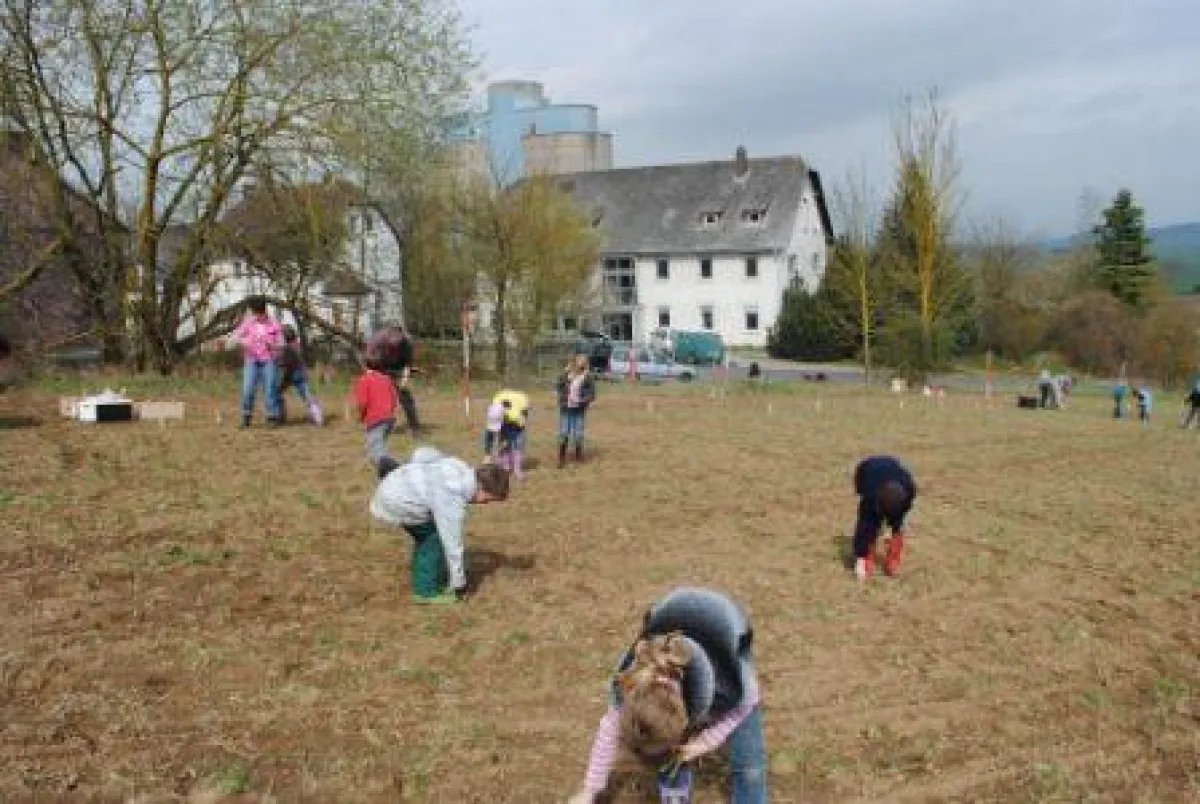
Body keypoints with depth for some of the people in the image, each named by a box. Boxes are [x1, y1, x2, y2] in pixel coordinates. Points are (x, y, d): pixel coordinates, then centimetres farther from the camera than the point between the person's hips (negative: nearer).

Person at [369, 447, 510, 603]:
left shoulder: (462, 470, 1)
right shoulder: (452, 499, -24)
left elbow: (423, 453, 13)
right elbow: (452, 542, -18)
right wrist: (459, 583, -9)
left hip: (393, 488, 10)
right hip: (396, 501, -10)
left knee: (425, 536, 19)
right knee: (436, 537, -6)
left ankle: (422, 585, 29)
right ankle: (427, 591, 2)